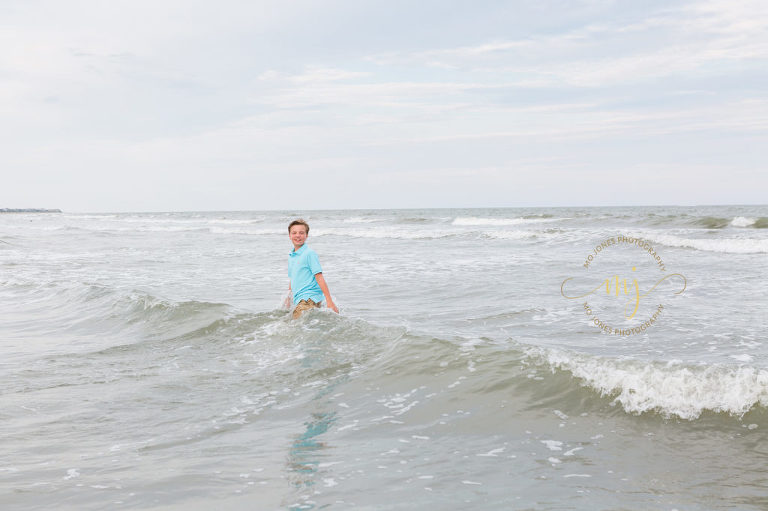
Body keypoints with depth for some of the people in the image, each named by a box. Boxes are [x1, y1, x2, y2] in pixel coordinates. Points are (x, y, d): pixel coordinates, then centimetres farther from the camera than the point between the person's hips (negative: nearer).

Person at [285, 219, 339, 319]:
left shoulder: (309, 253, -8)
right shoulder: (291, 256, 16)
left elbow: (319, 278, -12)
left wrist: (329, 301, -15)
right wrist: (288, 298, 28)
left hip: (309, 298, -8)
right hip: (299, 300, 8)